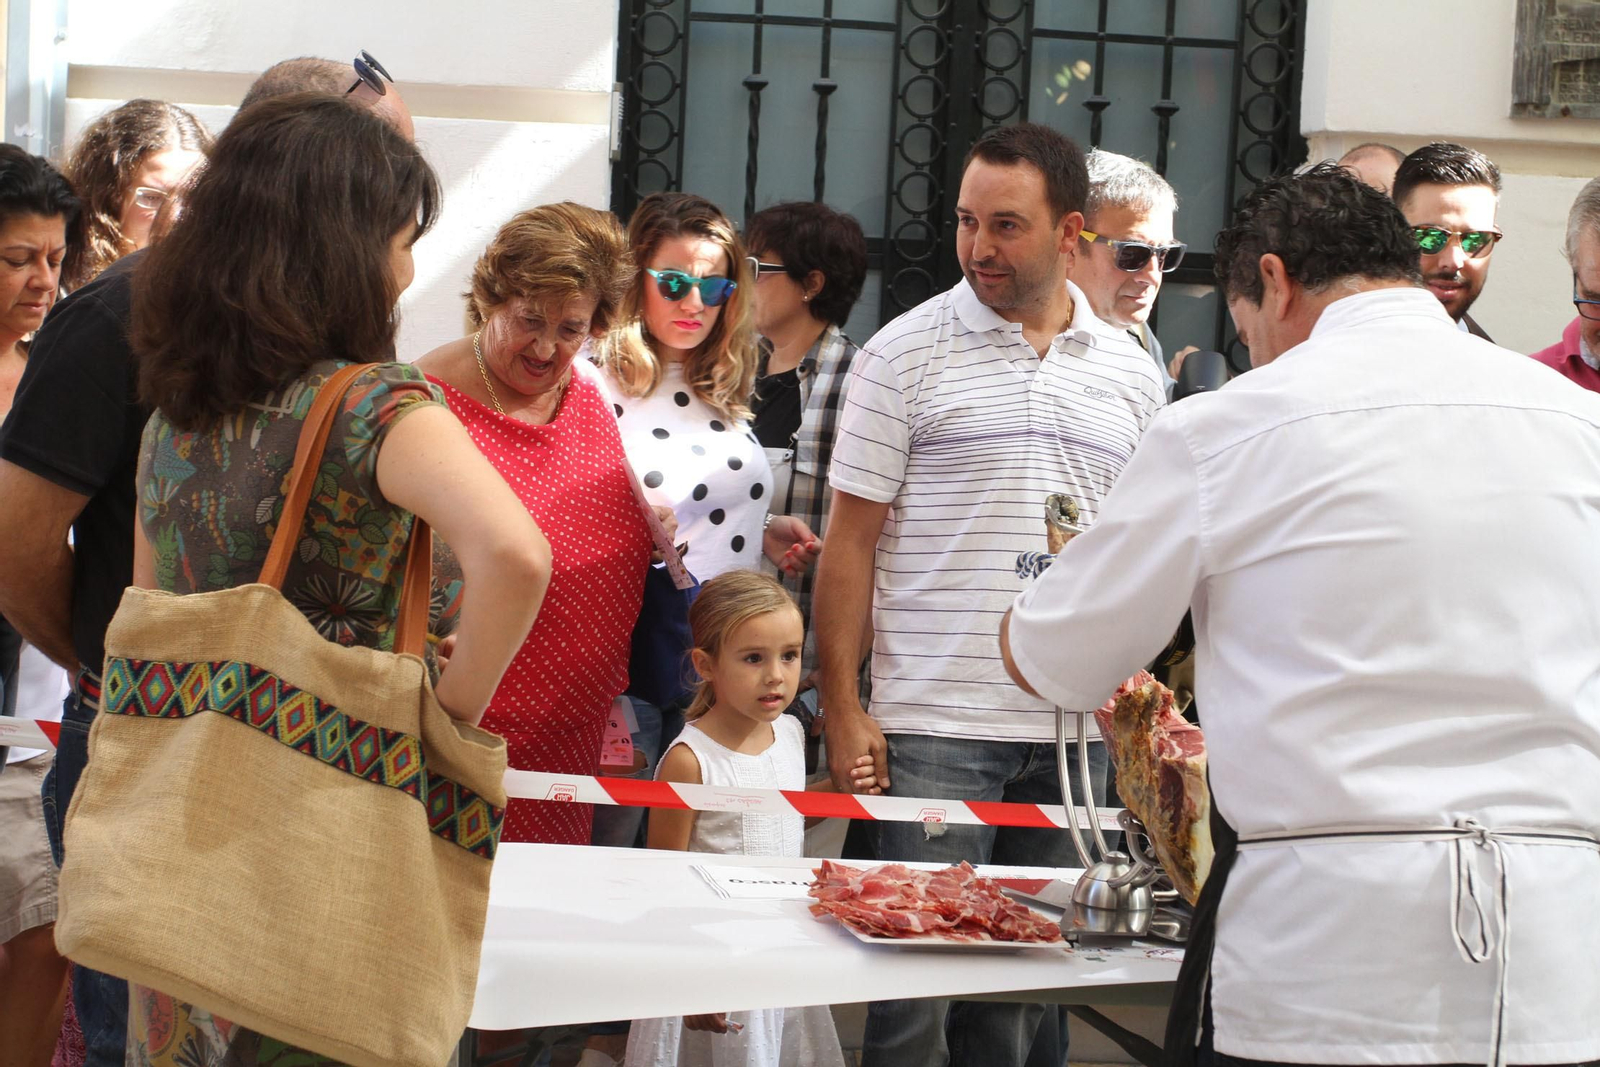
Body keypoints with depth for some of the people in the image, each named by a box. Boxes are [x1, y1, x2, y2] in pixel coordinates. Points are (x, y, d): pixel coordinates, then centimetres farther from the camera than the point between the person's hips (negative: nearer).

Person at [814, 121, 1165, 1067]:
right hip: (934, 725, -3)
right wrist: (843, 710, -8)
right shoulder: (906, 353, -1)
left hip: (1077, 731, 3)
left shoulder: (1130, 371, 9)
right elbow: (852, 542, -2)